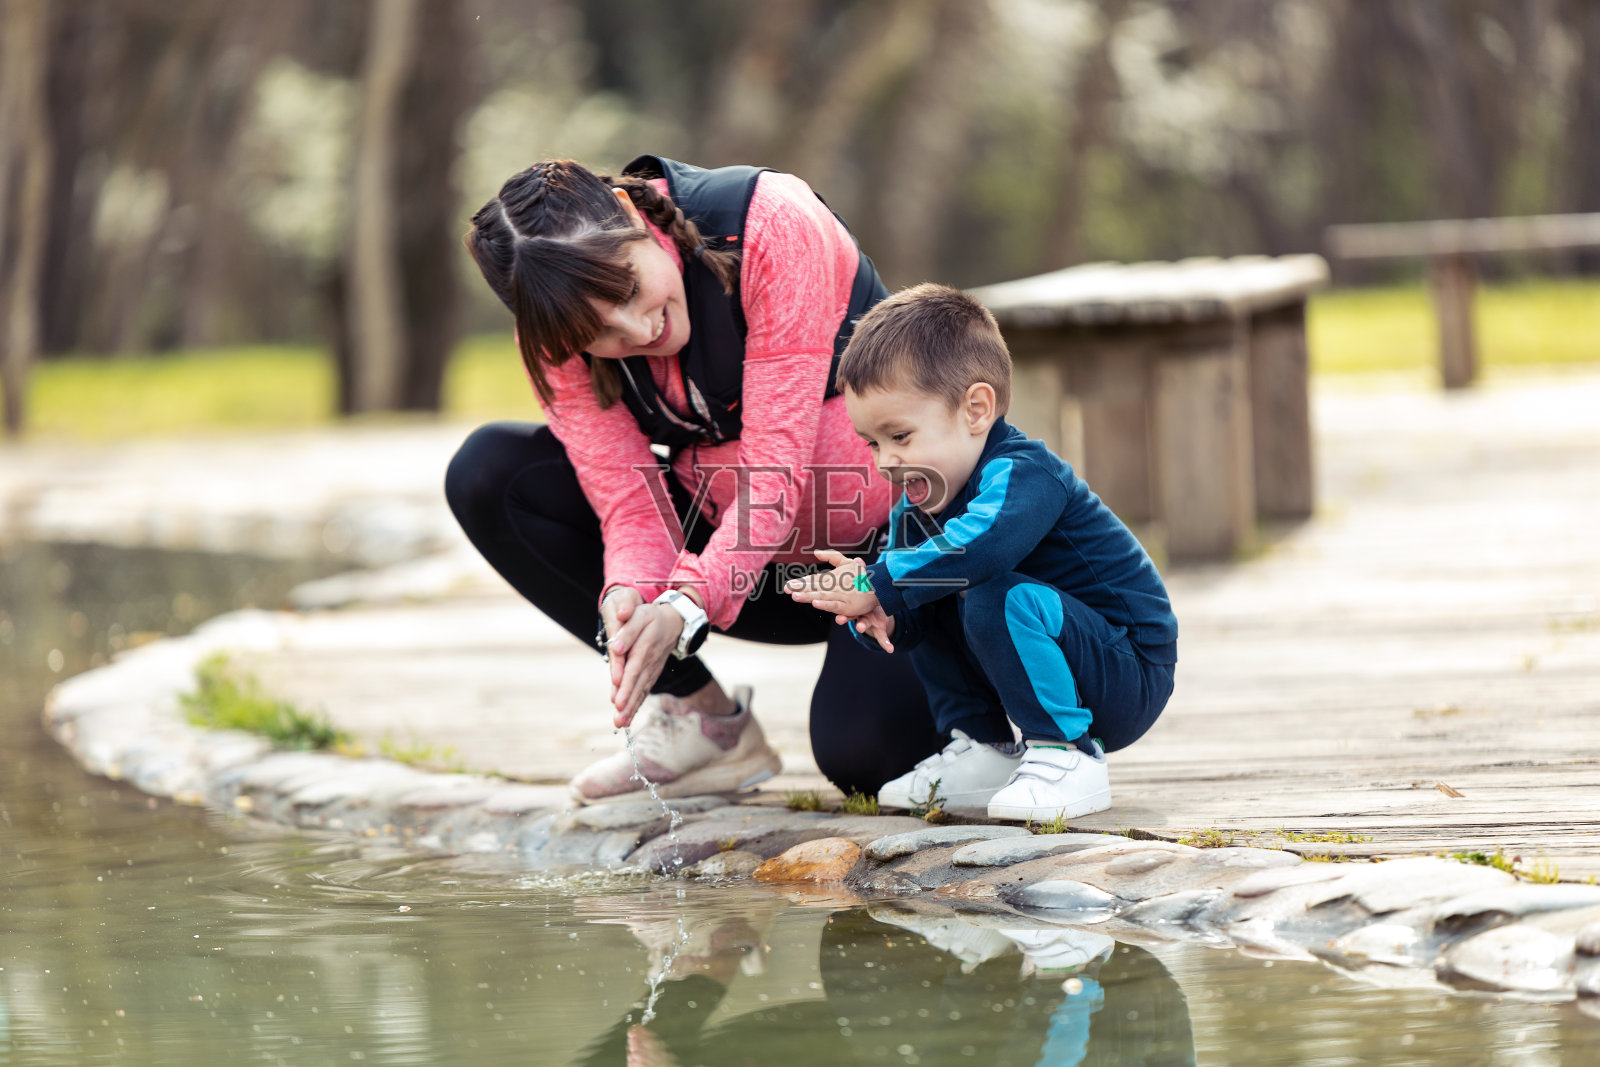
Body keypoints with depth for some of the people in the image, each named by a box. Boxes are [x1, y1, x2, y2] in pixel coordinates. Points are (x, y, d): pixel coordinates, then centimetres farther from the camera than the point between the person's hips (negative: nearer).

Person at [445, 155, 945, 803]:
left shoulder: (772, 226, -28)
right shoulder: (562, 335, -14)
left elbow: (777, 462, -31)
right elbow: (630, 500, -16)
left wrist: (686, 607, -43)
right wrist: (629, 597, -40)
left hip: (881, 536, -5)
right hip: (749, 561, 5)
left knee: (859, 751, -31)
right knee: (488, 474, -13)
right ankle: (706, 719, -5)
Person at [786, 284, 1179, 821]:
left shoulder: (1021, 474, -25)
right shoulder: (919, 502, 4)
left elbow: (977, 546, -46)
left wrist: (877, 586, -38)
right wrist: (881, 618, -24)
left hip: (1131, 677, -9)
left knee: (997, 599, -32)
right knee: (917, 606, 7)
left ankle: (1068, 757, -20)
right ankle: (984, 751, 11)